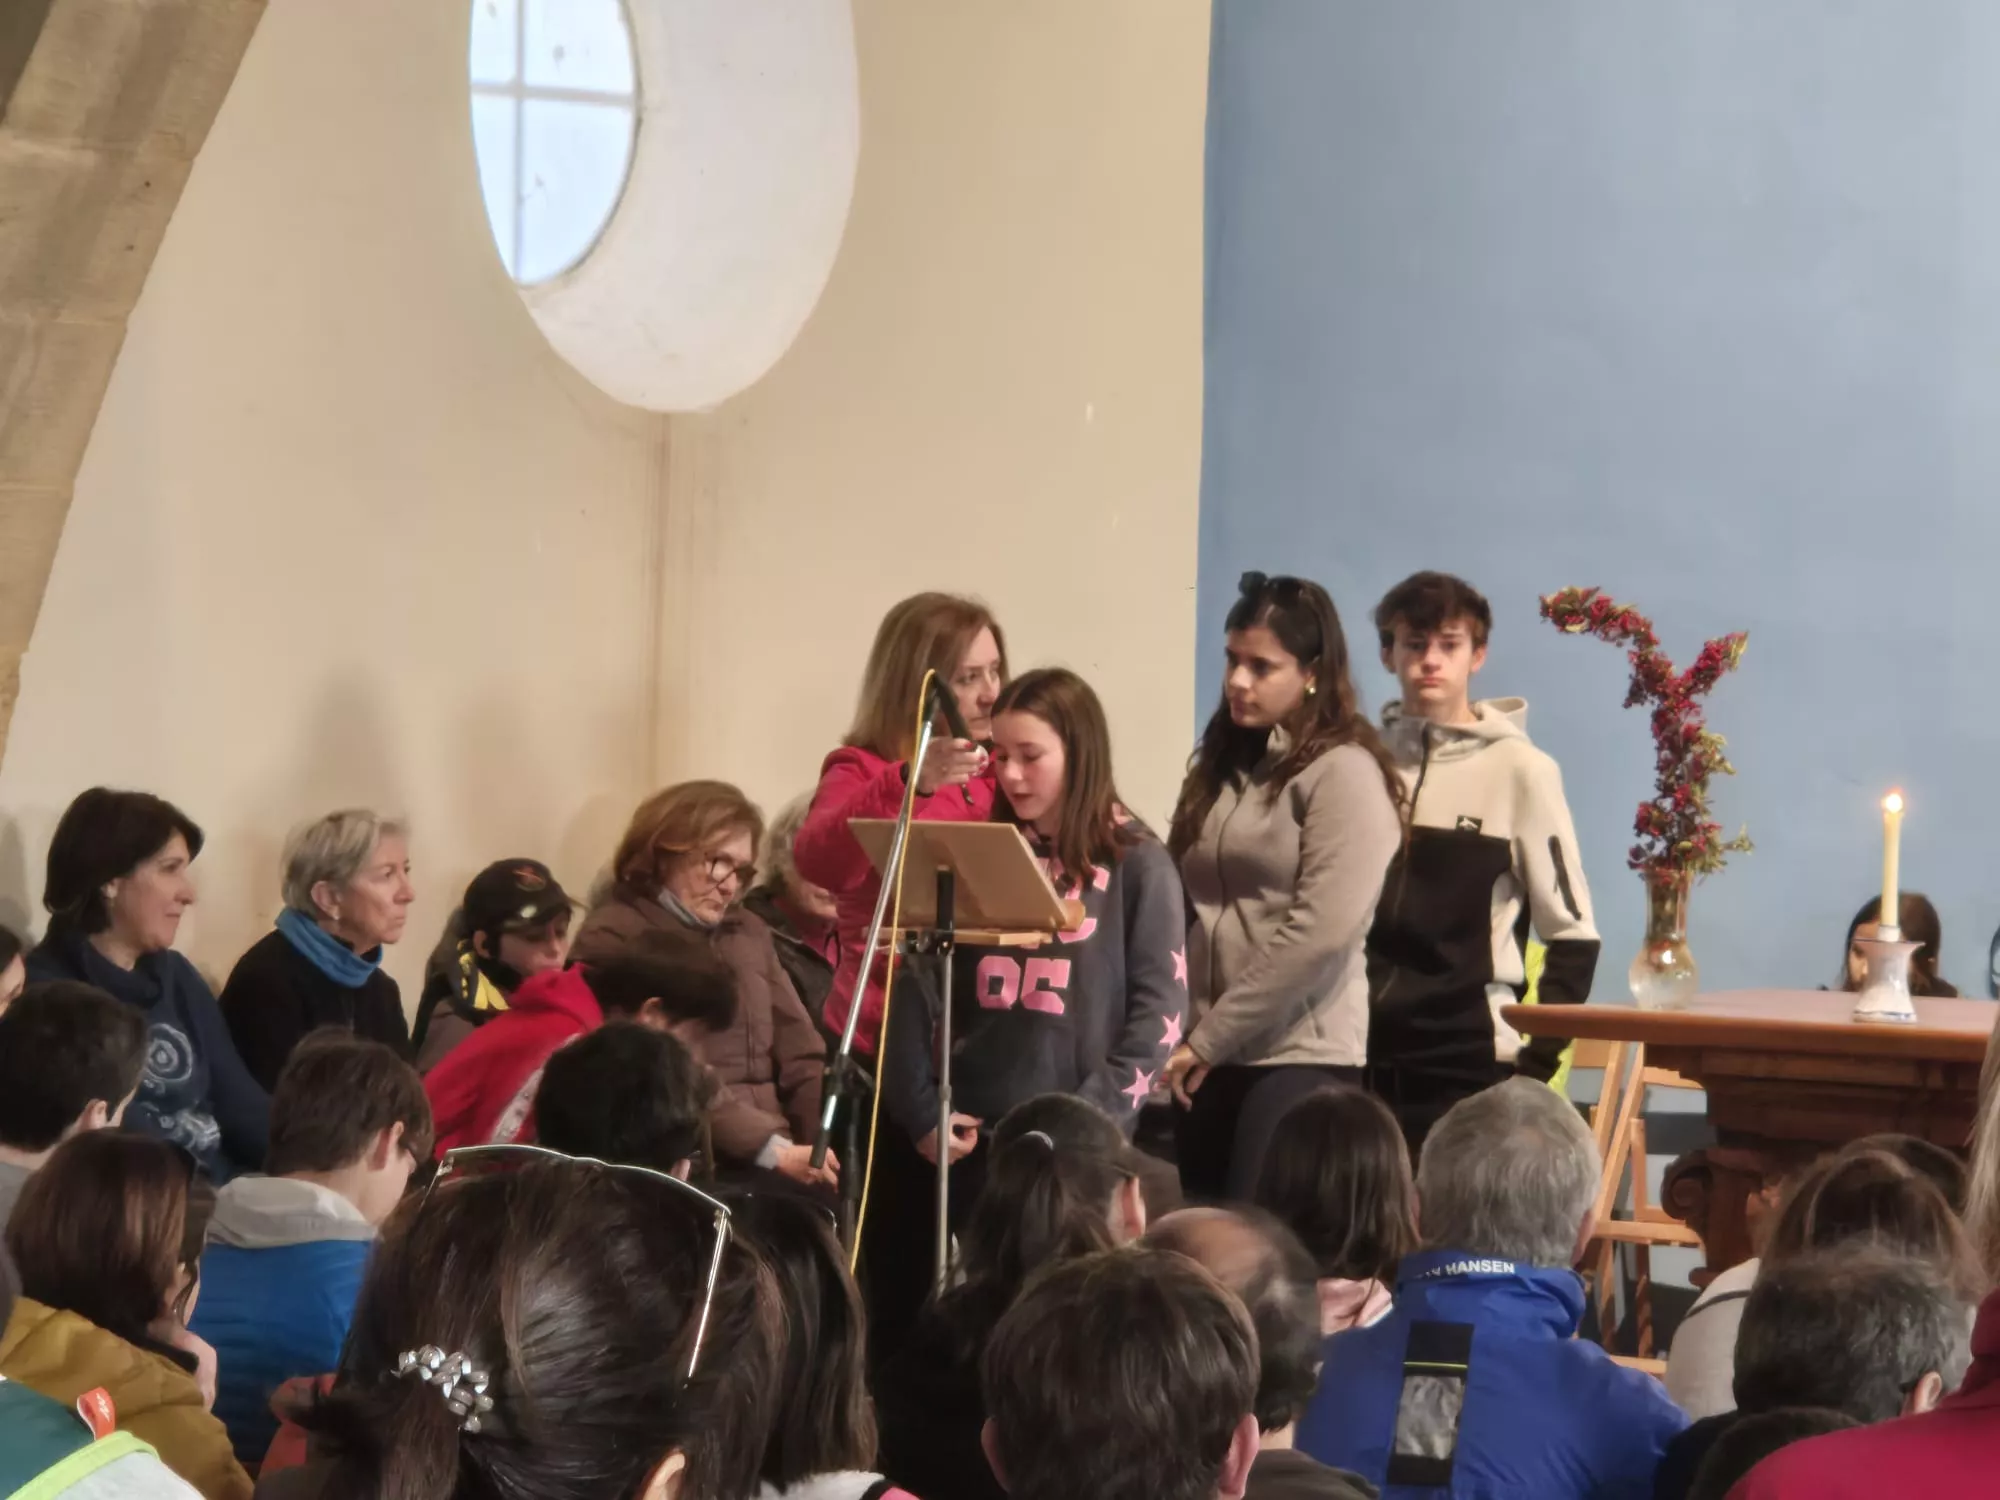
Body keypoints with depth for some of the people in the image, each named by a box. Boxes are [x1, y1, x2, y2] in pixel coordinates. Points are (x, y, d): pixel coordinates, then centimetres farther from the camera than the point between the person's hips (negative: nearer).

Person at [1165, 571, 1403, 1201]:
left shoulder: (1344, 773, -6)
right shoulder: (1222, 764, 16)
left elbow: (1321, 932, -15)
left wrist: (1208, 1037, -13)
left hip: (1300, 1057, -7)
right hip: (1209, 1056, 7)